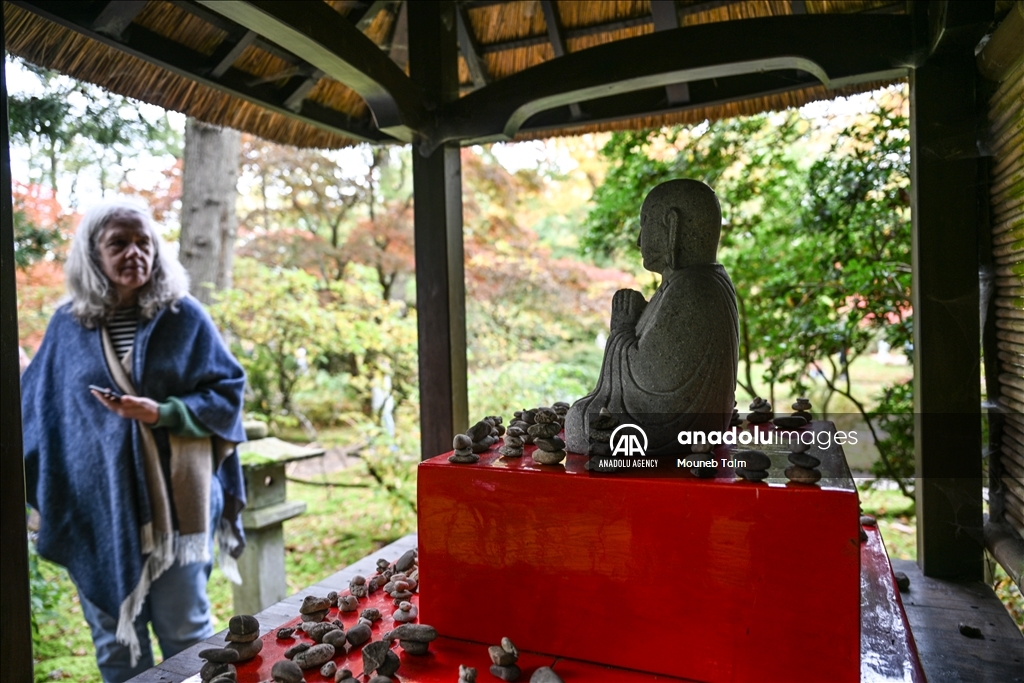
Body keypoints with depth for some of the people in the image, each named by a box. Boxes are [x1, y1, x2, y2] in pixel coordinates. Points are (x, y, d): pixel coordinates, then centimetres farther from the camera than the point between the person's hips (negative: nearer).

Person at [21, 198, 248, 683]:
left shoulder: (183, 317, -2)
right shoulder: (68, 325, 5)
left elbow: (227, 394, -3)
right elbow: (37, 411, 12)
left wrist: (160, 413, -17)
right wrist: (32, 496, 10)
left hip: (173, 503, -2)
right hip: (96, 509, 2)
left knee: (184, 634, 8)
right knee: (114, 642, 15)